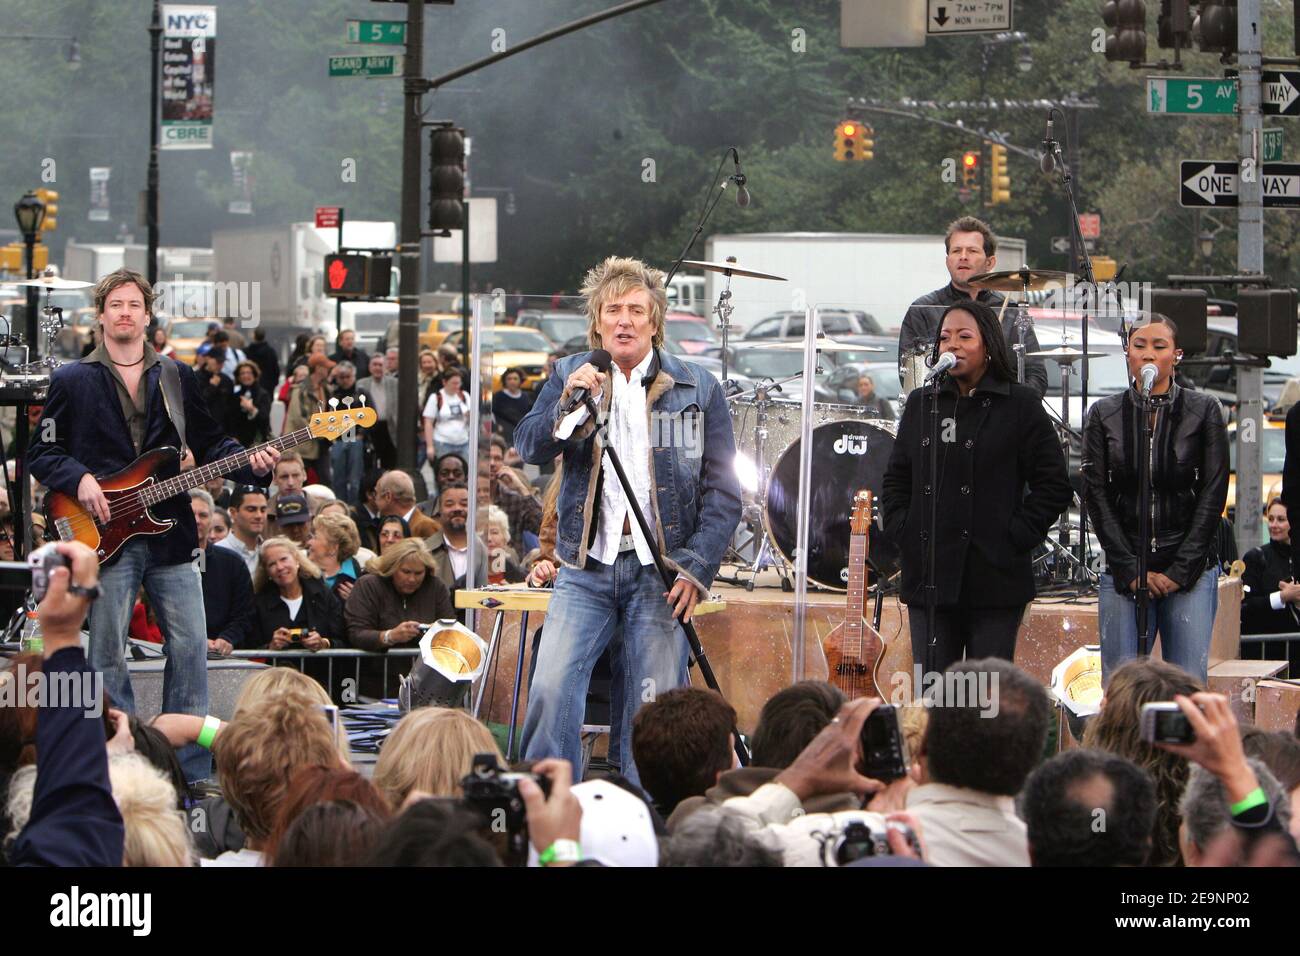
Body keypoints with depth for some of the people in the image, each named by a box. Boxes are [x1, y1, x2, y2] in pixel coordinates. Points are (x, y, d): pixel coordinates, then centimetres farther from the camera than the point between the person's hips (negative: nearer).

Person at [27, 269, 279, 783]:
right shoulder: (73, 380, 4)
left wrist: (251, 463, -4)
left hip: (170, 531, 2)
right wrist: (79, 479, -13)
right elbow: (41, 453, 4)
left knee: (191, 647, -1)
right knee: (107, 655, -1)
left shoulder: (178, 377, 12)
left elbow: (209, 443, 14)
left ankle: (191, 772, 5)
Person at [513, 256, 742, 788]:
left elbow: (723, 491, 4)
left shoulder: (697, 389, 6)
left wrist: (696, 568, -6)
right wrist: (569, 406, -21)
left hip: (661, 570, -1)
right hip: (586, 569, 1)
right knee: (550, 690, -12)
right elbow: (529, 447, -3)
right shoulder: (571, 377, 10)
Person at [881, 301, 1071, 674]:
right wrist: (901, 532, 7)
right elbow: (895, 479, 21)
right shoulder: (921, 404, 14)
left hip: (994, 581, -4)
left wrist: (1016, 538, -7)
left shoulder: (1020, 405, 1)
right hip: (928, 580, 4)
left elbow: (1054, 485, 0)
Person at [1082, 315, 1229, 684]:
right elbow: (1096, 496, 4)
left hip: (1192, 573, -1)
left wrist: (1181, 571, -6)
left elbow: (1213, 495, 1)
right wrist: (1130, 570, -5)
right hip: (1123, 575, 1)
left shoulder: (1205, 411, 4)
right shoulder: (1103, 415, 7)